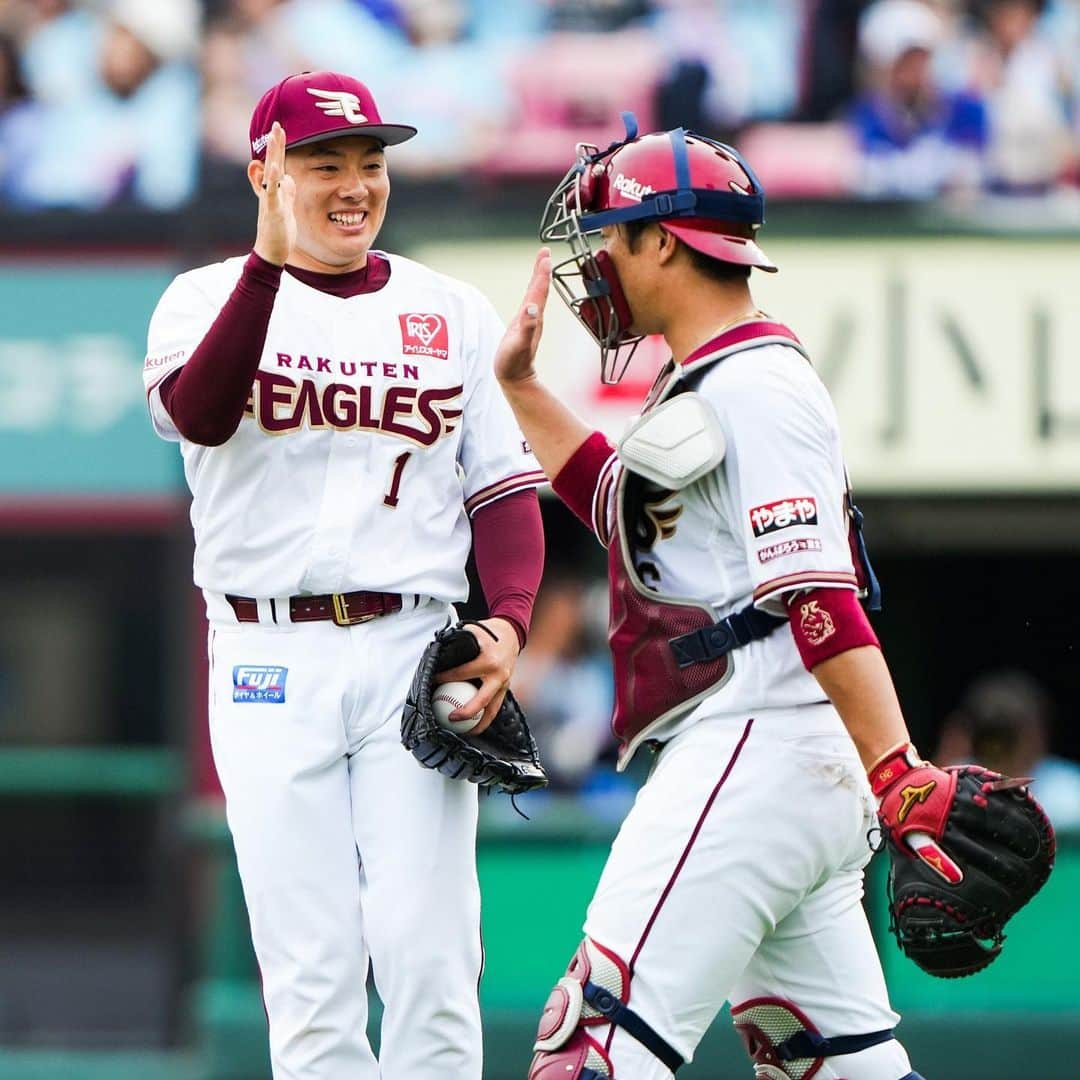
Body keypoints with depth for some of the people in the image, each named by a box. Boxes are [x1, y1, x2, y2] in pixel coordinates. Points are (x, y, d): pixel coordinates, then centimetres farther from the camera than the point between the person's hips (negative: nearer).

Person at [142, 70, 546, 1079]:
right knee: (310, 965, -2)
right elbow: (198, 415, -18)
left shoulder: (452, 312, 12)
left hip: (413, 651, 1)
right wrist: (270, 260, -27)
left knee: (427, 949, -8)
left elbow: (505, 488, 10)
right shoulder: (207, 298, 4)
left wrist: (508, 621, -8)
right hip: (266, 655, -1)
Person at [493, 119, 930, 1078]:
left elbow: (817, 596, -22)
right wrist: (522, 387, 33)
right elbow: (618, 503, 36)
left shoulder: (753, 386, -12)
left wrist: (897, 771, -29)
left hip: (749, 760, -11)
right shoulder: (708, 382, 19)